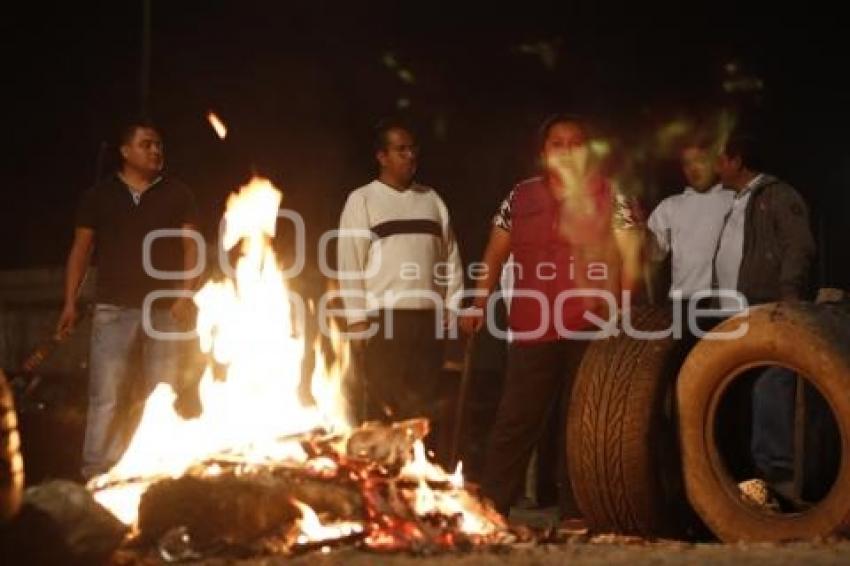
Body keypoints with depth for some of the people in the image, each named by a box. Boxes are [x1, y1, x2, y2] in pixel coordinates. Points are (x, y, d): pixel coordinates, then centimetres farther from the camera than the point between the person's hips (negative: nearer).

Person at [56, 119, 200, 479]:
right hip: (113, 308, -1)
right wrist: (70, 302, 3)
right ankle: (98, 474, -5)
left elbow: (190, 246, 6)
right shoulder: (99, 196, 8)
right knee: (106, 396, -6)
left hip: (165, 309, 1)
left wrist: (186, 294, -7)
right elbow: (81, 250, 10)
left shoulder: (177, 195, 8)